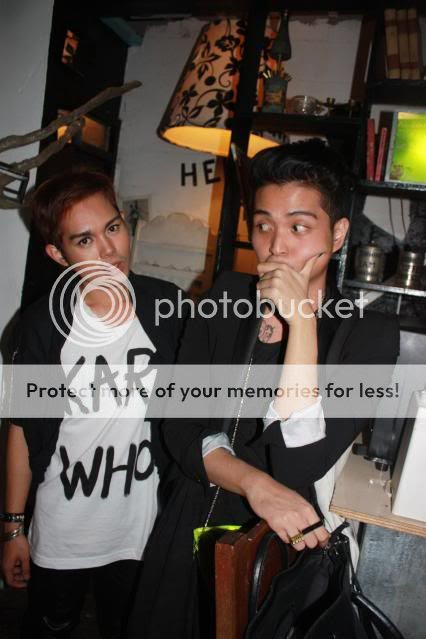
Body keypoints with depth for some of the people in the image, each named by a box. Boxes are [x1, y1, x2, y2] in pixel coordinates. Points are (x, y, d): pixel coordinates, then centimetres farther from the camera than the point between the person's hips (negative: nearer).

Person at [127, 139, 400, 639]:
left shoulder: (369, 334, -14)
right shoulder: (227, 296, -3)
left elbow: (298, 463, -23)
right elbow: (181, 426, -6)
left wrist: (301, 319, -27)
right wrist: (256, 486, -21)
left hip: (279, 548, -3)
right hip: (186, 536, 4)